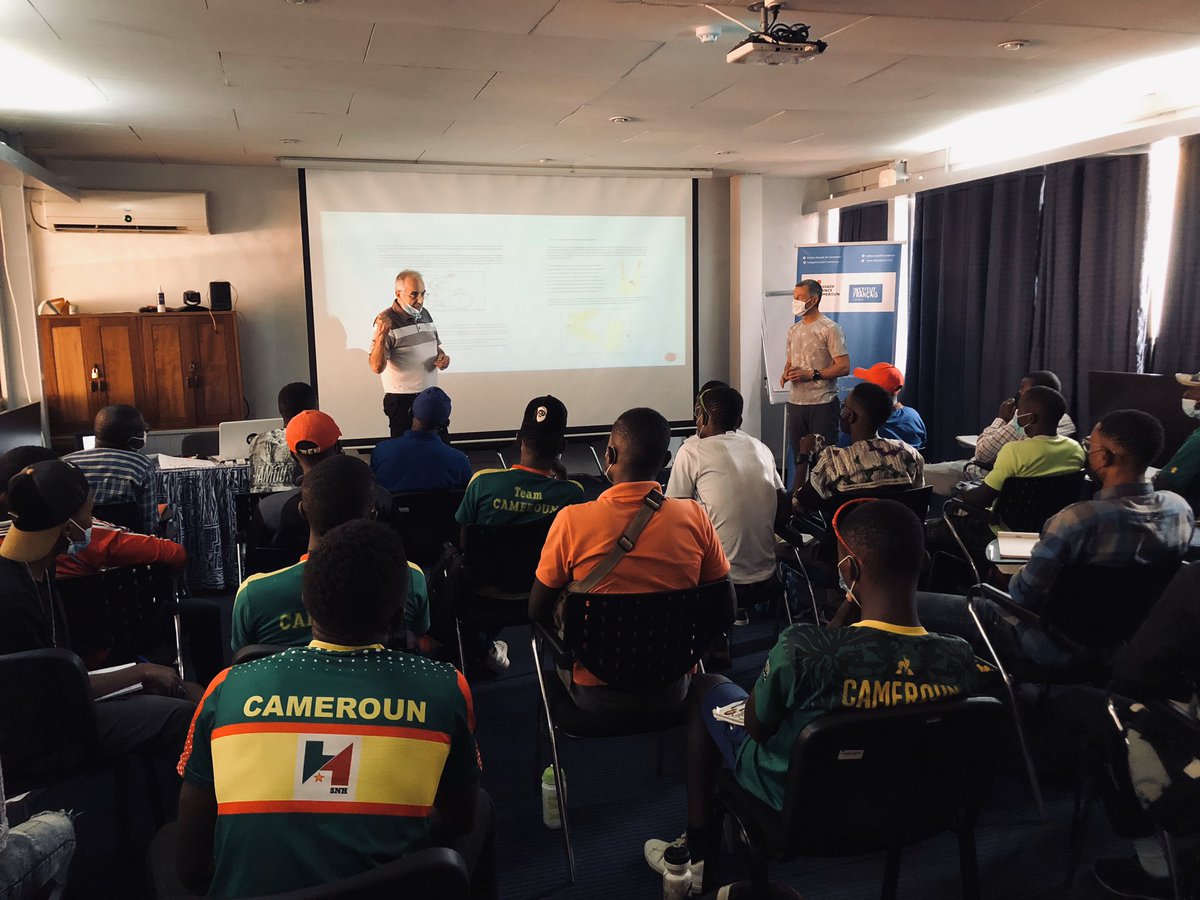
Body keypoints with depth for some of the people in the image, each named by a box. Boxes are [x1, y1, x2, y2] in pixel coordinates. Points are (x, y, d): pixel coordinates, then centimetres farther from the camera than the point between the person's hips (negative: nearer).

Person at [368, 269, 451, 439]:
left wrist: (442, 357, 0)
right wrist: (381, 336, -36)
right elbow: (377, 367, -21)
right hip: (402, 400, -7)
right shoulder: (387, 321, -14)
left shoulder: (424, 314, 8)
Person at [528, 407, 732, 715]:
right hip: (673, 691, 2)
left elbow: (537, 612, -7)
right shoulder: (695, 517, -13)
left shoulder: (571, 520, -19)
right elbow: (726, 614, -4)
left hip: (598, 697, -2)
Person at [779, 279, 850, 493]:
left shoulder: (830, 329, -7)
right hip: (796, 402, 7)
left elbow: (844, 367, -12)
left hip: (822, 403, -6)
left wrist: (812, 375, -19)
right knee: (799, 456, 11)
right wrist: (785, 373, 1)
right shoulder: (794, 330, 14)